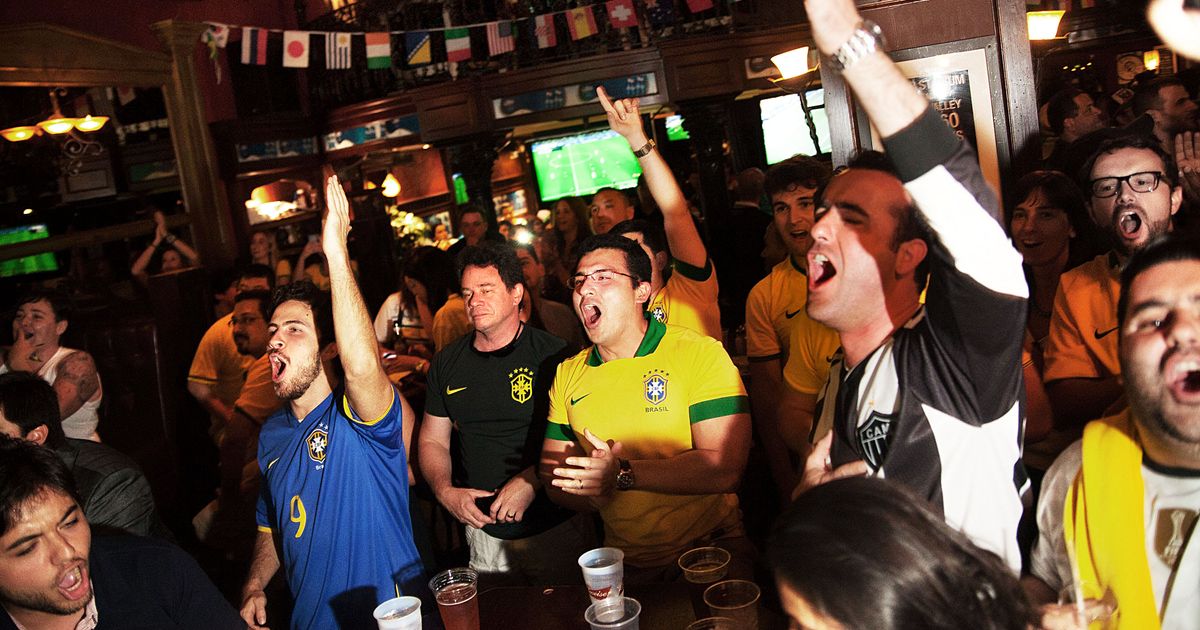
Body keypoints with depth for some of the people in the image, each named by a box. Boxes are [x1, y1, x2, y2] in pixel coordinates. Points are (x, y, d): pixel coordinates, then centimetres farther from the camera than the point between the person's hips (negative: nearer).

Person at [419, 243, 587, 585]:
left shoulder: (553, 355, -11)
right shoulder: (447, 363, 4)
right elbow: (433, 441, 11)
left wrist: (532, 480, -23)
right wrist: (445, 491, -6)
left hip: (553, 529, -4)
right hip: (483, 529, 4)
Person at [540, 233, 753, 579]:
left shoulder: (700, 353, -7)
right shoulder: (567, 375, 9)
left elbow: (726, 468, -16)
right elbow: (554, 477, 9)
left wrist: (623, 473, -23)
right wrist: (593, 491, -14)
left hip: (707, 550, -6)